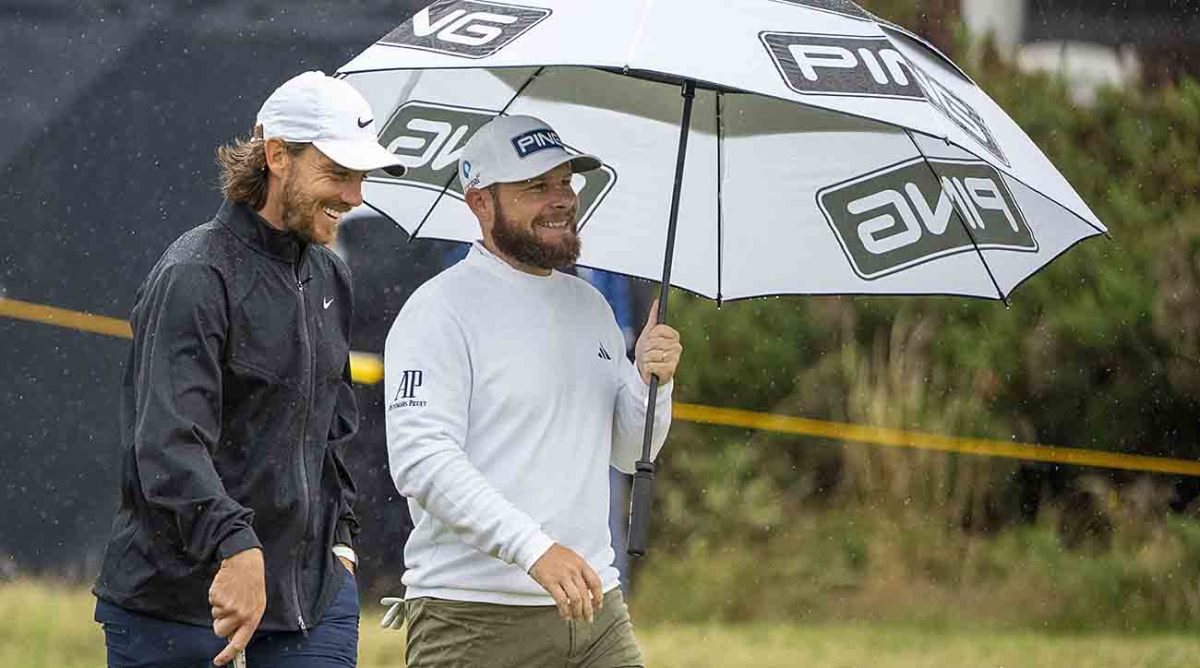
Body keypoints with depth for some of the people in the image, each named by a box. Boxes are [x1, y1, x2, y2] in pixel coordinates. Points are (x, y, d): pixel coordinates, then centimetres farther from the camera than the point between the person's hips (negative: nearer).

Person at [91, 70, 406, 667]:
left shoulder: (329, 279, 14)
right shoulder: (195, 277, -14)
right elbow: (168, 442, -25)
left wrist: (339, 535, 19)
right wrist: (235, 548, -37)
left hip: (312, 589, 7)